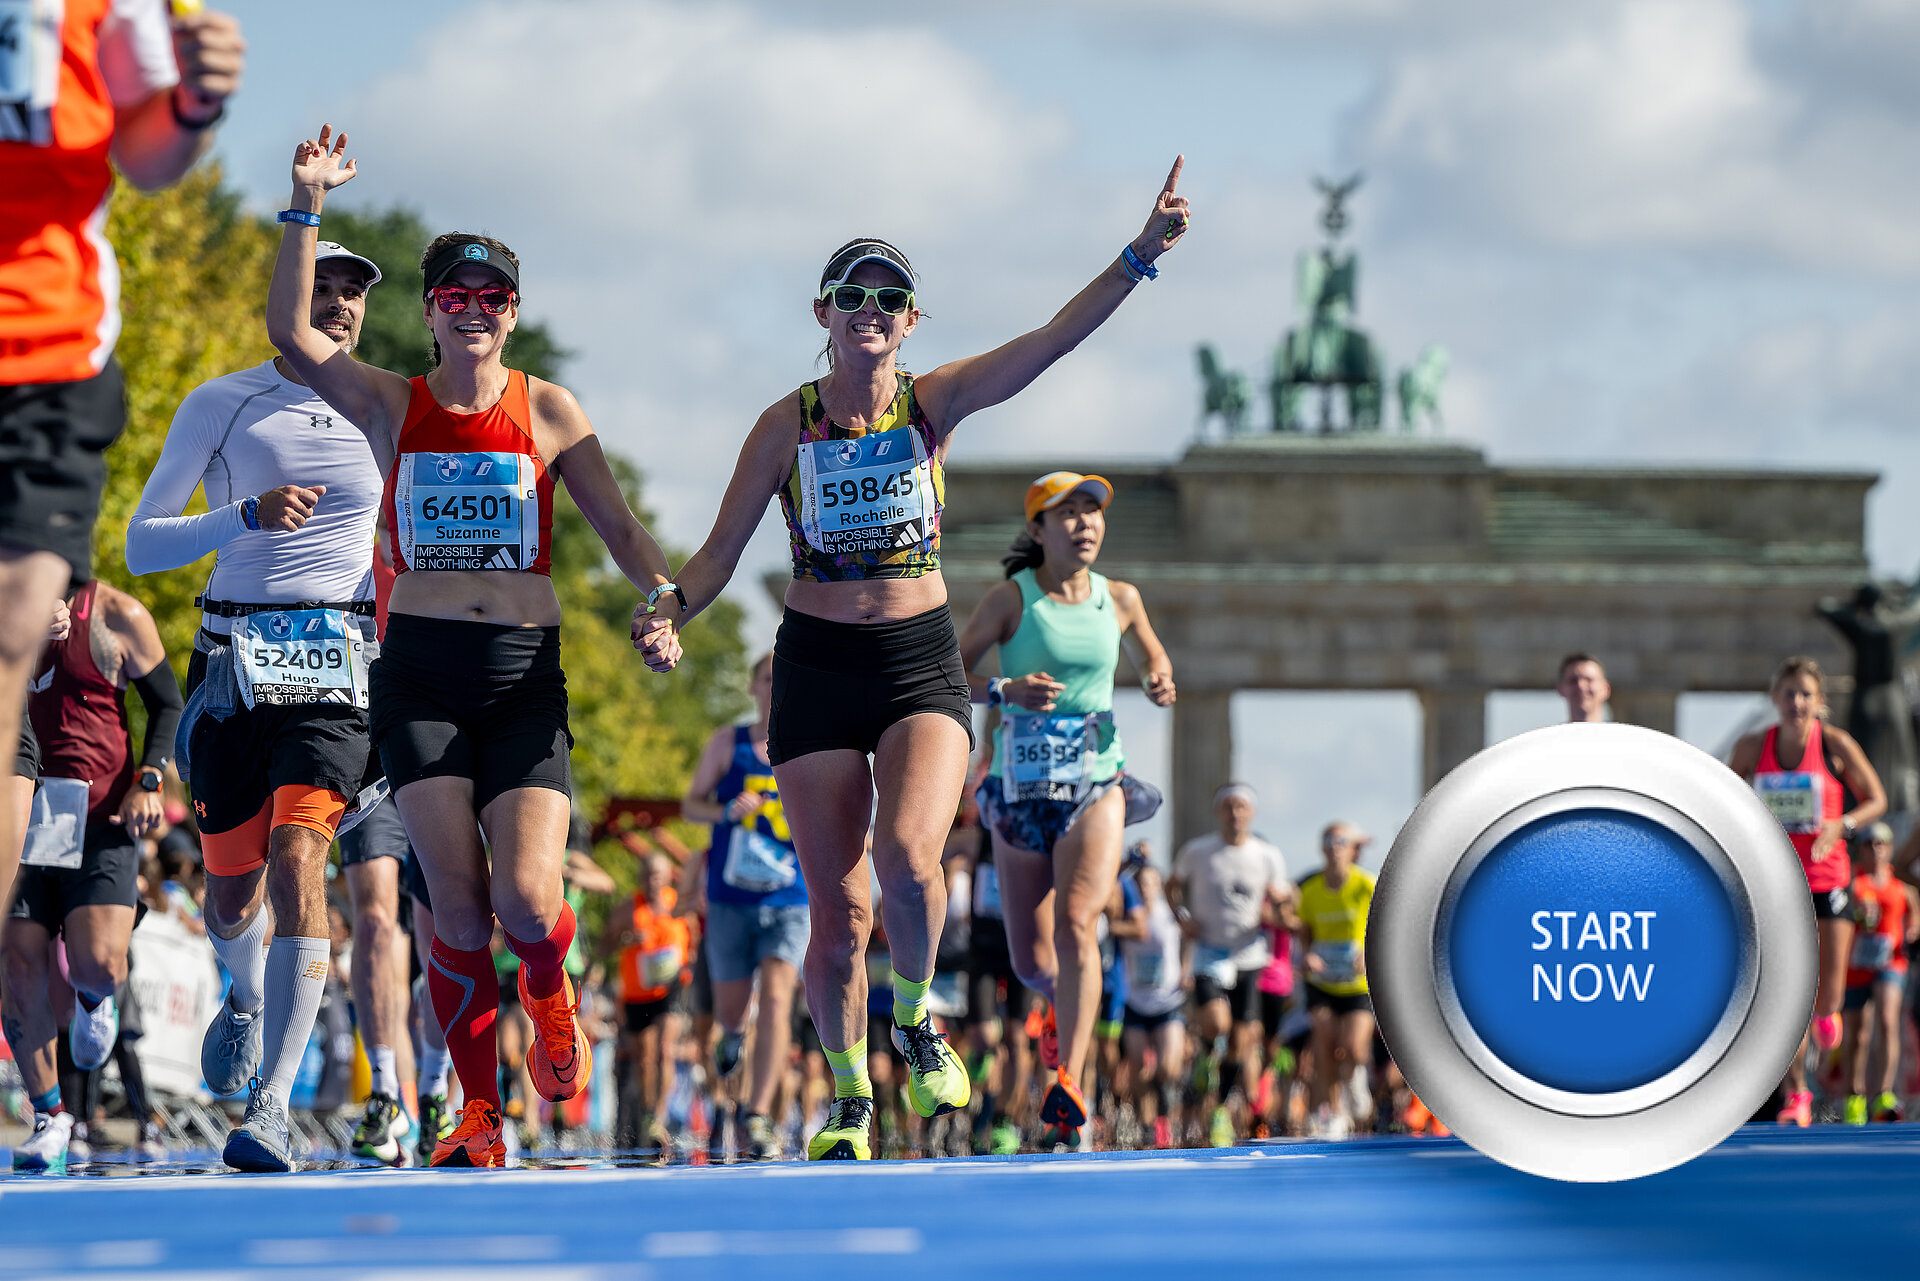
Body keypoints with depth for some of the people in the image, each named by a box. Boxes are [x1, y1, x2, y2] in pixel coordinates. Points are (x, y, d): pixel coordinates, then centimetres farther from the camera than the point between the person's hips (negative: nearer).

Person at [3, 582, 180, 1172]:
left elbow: (168, 703, 8)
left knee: (97, 965, -15)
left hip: (100, 815, -3)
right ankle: (49, 1117, 9)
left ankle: (94, 998, 25)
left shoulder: (116, 614, 2)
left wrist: (148, 781, -5)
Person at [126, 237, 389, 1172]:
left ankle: (272, 1106, -24)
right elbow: (140, 544, 2)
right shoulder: (219, 406, 5)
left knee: (298, 859, -21)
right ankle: (247, 993, 44)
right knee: (232, 890, 7)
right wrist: (247, 516, -13)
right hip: (232, 664, 1)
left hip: (337, 670, -1)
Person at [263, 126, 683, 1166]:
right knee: (457, 908, -8)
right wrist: (307, 205, -11)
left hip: (526, 671, 0)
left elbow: (616, 522, 6)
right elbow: (291, 333, -5)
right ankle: (479, 1112, 4)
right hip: (420, 670, 0)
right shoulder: (391, 406, 7)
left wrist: (658, 599, -12)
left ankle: (549, 996, 23)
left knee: (527, 901, -13)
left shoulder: (547, 410, 8)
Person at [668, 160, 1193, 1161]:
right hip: (817, 666, 0)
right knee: (838, 911, 0)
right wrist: (669, 610, -15)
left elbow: (1054, 339, -12)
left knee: (908, 859, -24)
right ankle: (850, 1098, 20)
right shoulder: (788, 424, 0)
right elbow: (722, 550, 4)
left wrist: (1141, 256, -24)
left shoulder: (933, 403, 0)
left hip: (921, 662, 0)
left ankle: (914, 1022, 5)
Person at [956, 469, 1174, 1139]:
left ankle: (1068, 1080, -30)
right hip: (1021, 783, 0)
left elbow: (1153, 656, 25)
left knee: (1076, 924, -23)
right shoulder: (1010, 598, -2)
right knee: (1031, 962, 5)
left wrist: (1160, 683, 1)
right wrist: (1003, 690, -19)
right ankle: (1069, 1007, 42)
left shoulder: (1119, 599, 6)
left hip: (1097, 783, 0)